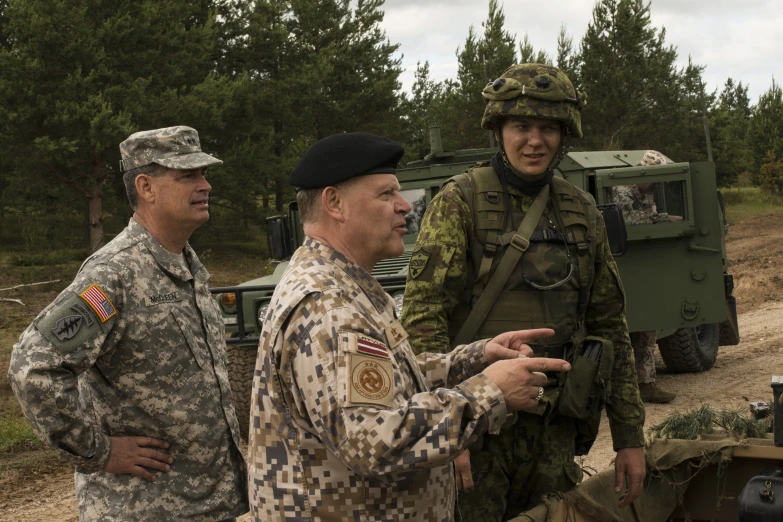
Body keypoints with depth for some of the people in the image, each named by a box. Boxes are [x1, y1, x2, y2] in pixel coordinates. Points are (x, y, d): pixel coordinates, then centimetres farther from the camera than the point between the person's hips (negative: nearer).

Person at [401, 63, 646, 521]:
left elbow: (611, 326, 12)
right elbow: (422, 313, -14)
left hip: (555, 430, 5)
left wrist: (630, 437, 10)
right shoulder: (461, 202, -7)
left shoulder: (582, 213, 8)